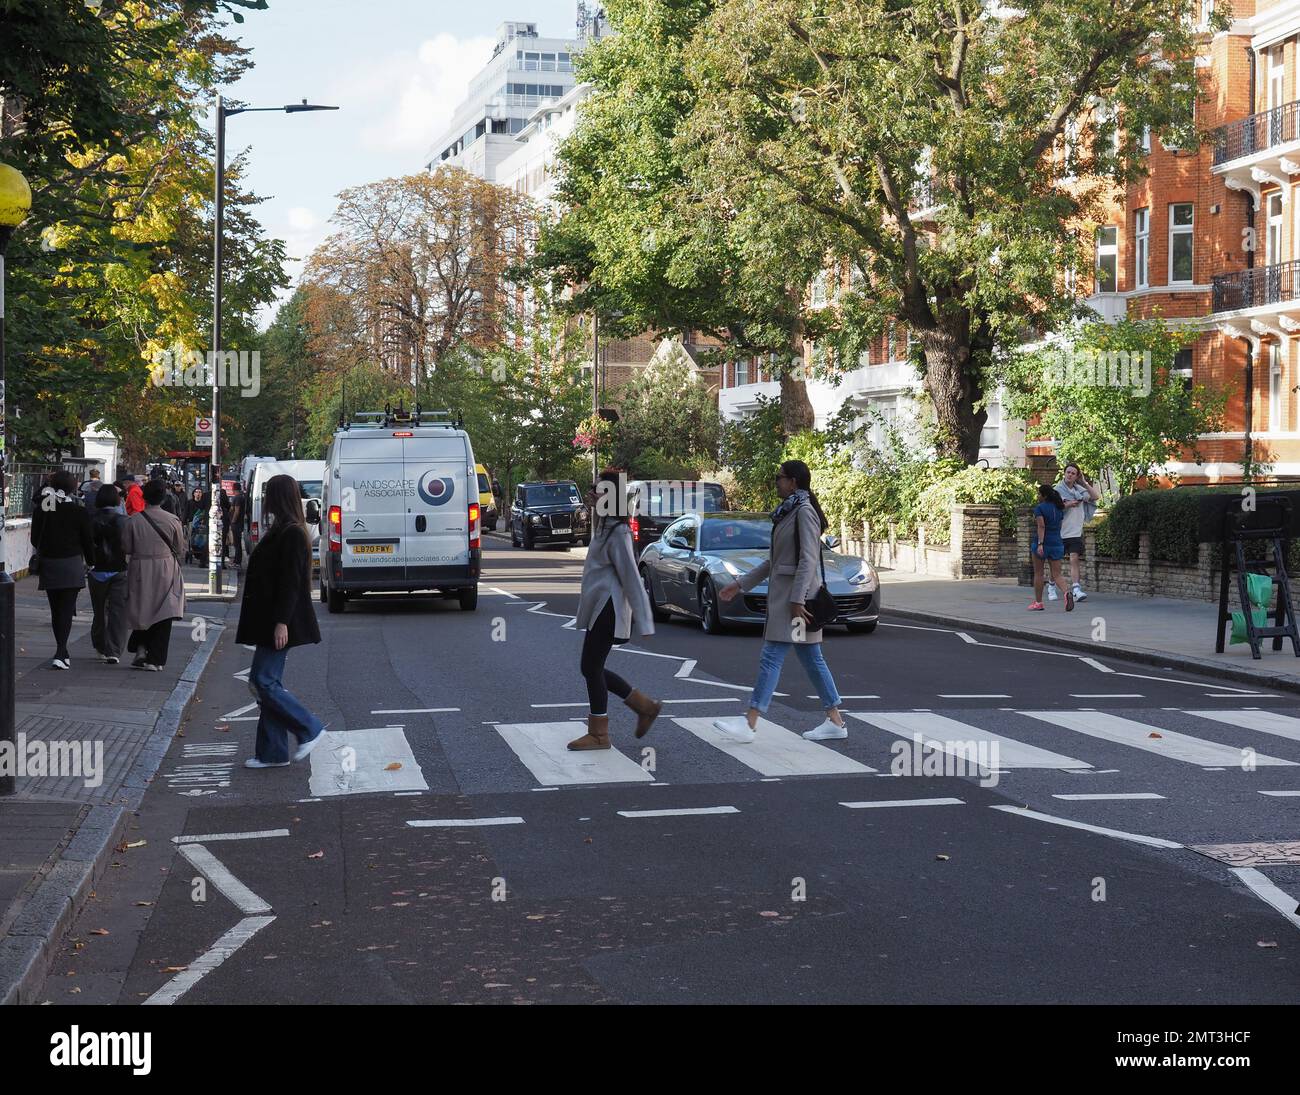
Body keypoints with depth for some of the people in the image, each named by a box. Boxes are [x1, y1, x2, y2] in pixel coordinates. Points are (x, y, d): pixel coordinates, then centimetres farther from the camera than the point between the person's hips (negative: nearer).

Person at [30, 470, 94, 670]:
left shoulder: (41, 509, 0)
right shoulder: (78, 511, -9)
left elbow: (35, 539, 8)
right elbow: (87, 541, -2)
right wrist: (91, 562, 14)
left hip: (47, 564, 3)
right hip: (71, 564, -3)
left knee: (55, 610, 15)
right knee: (66, 610, -3)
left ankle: (62, 651, 23)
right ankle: (61, 653, -13)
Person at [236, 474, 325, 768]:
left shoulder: (292, 534, -16)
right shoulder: (281, 531, 15)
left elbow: (291, 582, -21)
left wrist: (281, 622, -24)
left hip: (279, 624, -10)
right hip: (270, 622, 10)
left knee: (263, 681, -9)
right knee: (267, 682, 10)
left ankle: (310, 729, 1)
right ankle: (272, 753, 14)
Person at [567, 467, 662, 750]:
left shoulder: (618, 532, -17)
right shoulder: (606, 527, 13)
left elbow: (631, 578, -19)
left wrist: (643, 622, -20)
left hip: (607, 609, -10)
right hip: (599, 608, 10)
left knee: (591, 667, -4)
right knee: (592, 668, 13)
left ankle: (598, 735, 6)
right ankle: (645, 707, 20)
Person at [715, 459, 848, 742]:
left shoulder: (804, 511, -12)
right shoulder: (788, 512, 18)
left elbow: (808, 559, -19)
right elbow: (773, 560, 22)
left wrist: (797, 600, -24)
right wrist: (741, 584, 20)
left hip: (796, 592, -10)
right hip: (783, 592, 10)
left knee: (772, 657, -11)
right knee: (811, 658, 10)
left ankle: (749, 724, -12)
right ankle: (835, 721, 13)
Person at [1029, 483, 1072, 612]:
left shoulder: (1039, 508, -9)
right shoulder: (1058, 508, 10)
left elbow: (1041, 526, -19)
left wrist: (1040, 544, -25)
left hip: (1041, 544, -5)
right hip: (1057, 544, 5)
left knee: (1038, 574, 9)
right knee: (1057, 575, 2)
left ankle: (1038, 602, 15)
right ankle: (1066, 593, -25)